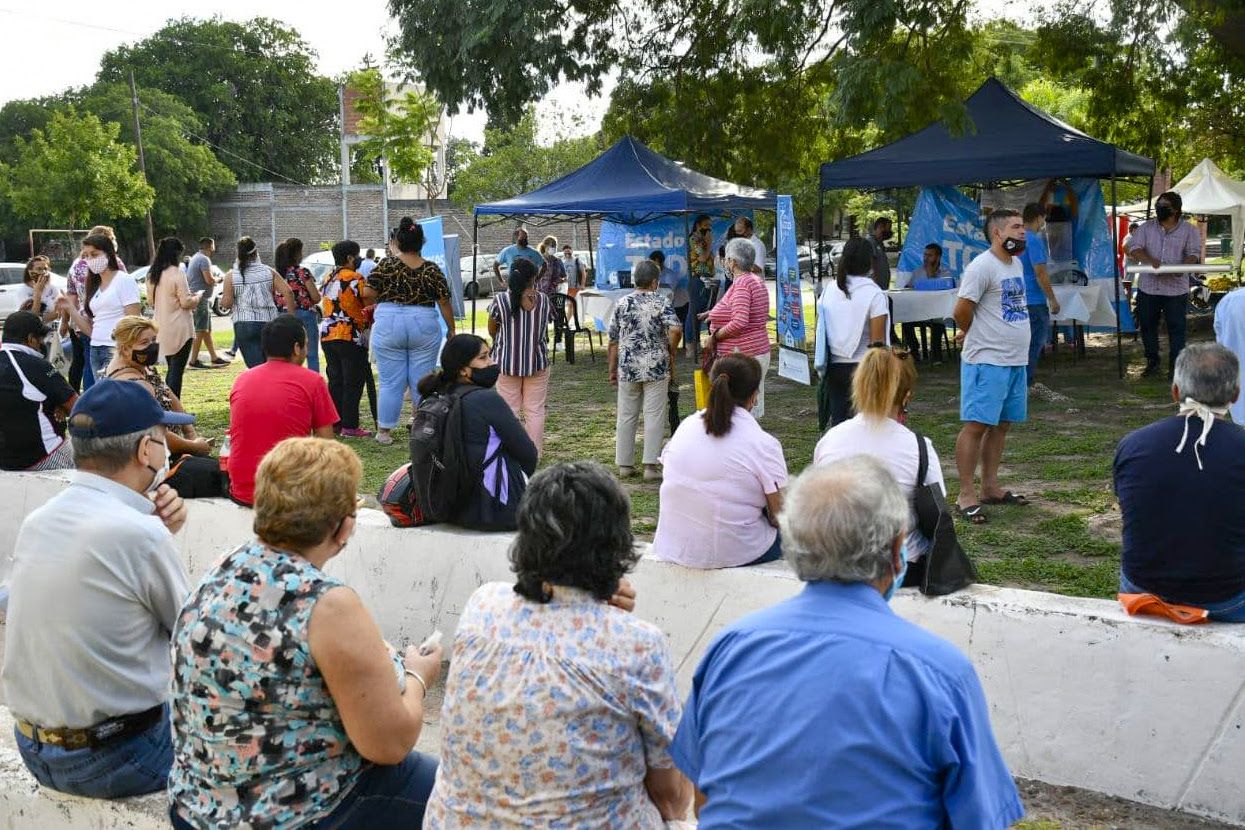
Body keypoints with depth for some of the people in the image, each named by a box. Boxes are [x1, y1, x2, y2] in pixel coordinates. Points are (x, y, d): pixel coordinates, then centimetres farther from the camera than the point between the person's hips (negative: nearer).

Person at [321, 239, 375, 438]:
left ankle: (334, 423, 13)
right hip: (350, 336, -7)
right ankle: (349, 426, -4)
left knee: (335, 381, 12)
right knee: (353, 383, -2)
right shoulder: (355, 278, -9)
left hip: (327, 334, 8)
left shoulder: (328, 279, 15)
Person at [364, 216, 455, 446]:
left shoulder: (388, 265, -4)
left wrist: (382, 301, 10)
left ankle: (384, 431, 10)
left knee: (391, 382, 5)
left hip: (389, 326, -1)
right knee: (422, 381, 10)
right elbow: (444, 302, 1)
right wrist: (451, 330, 11)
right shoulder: (432, 269, 1)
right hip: (424, 327, 1)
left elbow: (367, 293, -10)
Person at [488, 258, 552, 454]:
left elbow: (492, 331, 0)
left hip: (507, 362, -1)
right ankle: (534, 454, 13)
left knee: (510, 410, 8)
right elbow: (544, 330, 8)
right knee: (535, 410, 9)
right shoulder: (544, 300, -5)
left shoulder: (499, 301, -12)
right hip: (537, 362, 1)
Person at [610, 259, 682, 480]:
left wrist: (612, 369, 13)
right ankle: (651, 466, 0)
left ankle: (624, 464, 15)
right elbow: (675, 330, -20)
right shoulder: (661, 302, -5)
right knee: (654, 416, 2)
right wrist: (670, 354, -3)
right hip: (656, 368, -2)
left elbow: (613, 341, 5)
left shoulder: (622, 303, 3)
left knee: (626, 416, 10)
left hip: (627, 368, 3)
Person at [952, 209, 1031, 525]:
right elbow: (961, 310, -17)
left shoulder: (1016, 264, 14)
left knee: (1001, 424, 13)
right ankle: (966, 495, -2)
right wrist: (973, 334, 1)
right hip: (987, 361, -9)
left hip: (1016, 360, 9)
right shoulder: (982, 266, -15)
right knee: (976, 425, -6)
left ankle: (990, 487, 23)